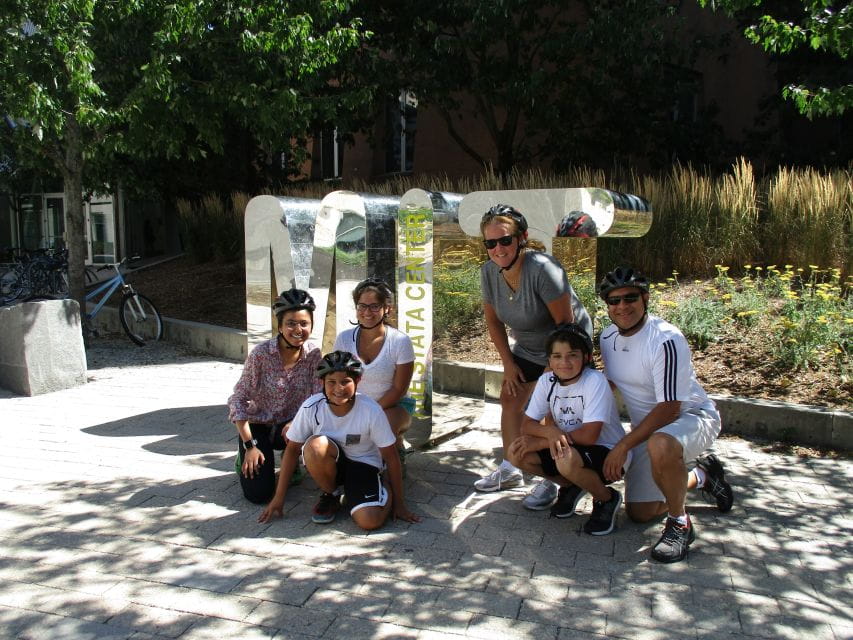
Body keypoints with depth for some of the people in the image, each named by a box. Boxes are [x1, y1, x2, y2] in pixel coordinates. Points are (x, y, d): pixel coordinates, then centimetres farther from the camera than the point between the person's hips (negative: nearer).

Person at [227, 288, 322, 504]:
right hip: (257, 426, -3)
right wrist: (250, 446, -18)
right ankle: (245, 460, 18)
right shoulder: (261, 353, -19)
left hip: (289, 426, 3)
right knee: (258, 494, -16)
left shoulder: (314, 353, -10)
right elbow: (238, 400, -14)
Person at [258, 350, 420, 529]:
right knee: (315, 445, -34)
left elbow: (391, 457, -13)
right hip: (329, 464, 2)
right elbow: (293, 449, -7)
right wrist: (278, 498, -5)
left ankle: (386, 491, 11)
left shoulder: (371, 411, -24)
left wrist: (399, 504, -7)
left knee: (369, 521, -26)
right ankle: (330, 495, -3)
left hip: (363, 464, -1)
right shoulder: (311, 407, -21)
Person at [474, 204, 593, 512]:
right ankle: (510, 470, 26)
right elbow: (493, 320, 0)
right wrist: (509, 363, 0)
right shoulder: (489, 272, -14)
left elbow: (566, 322, -27)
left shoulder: (542, 269, -34)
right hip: (528, 346, 7)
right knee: (510, 400, 10)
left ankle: (551, 482, 5)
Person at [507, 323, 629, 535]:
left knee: (567, 459, -37)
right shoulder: (546, 381, -6)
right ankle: (571, 487, 12)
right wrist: (549, 432, -28)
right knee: (516, 453, -12)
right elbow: (526, 425, -5)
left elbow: (589, 435, -29)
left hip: (609, 454, -6)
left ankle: (606, 499, -4)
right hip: (566, 448, 6)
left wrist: (540, 441, -23)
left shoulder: (595, 381, -23)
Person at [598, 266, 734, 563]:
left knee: (660, 445, -43)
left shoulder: (666, 340, -27)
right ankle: (701, 477, 36)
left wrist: (623, 446, -26)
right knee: (639, 513, 10)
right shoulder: (608, 337, -3)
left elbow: (668, 409, -27)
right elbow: (609, 382, 15)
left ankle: (679, 523, -17)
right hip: (649, 428, 8)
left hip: (692, 417, -8)